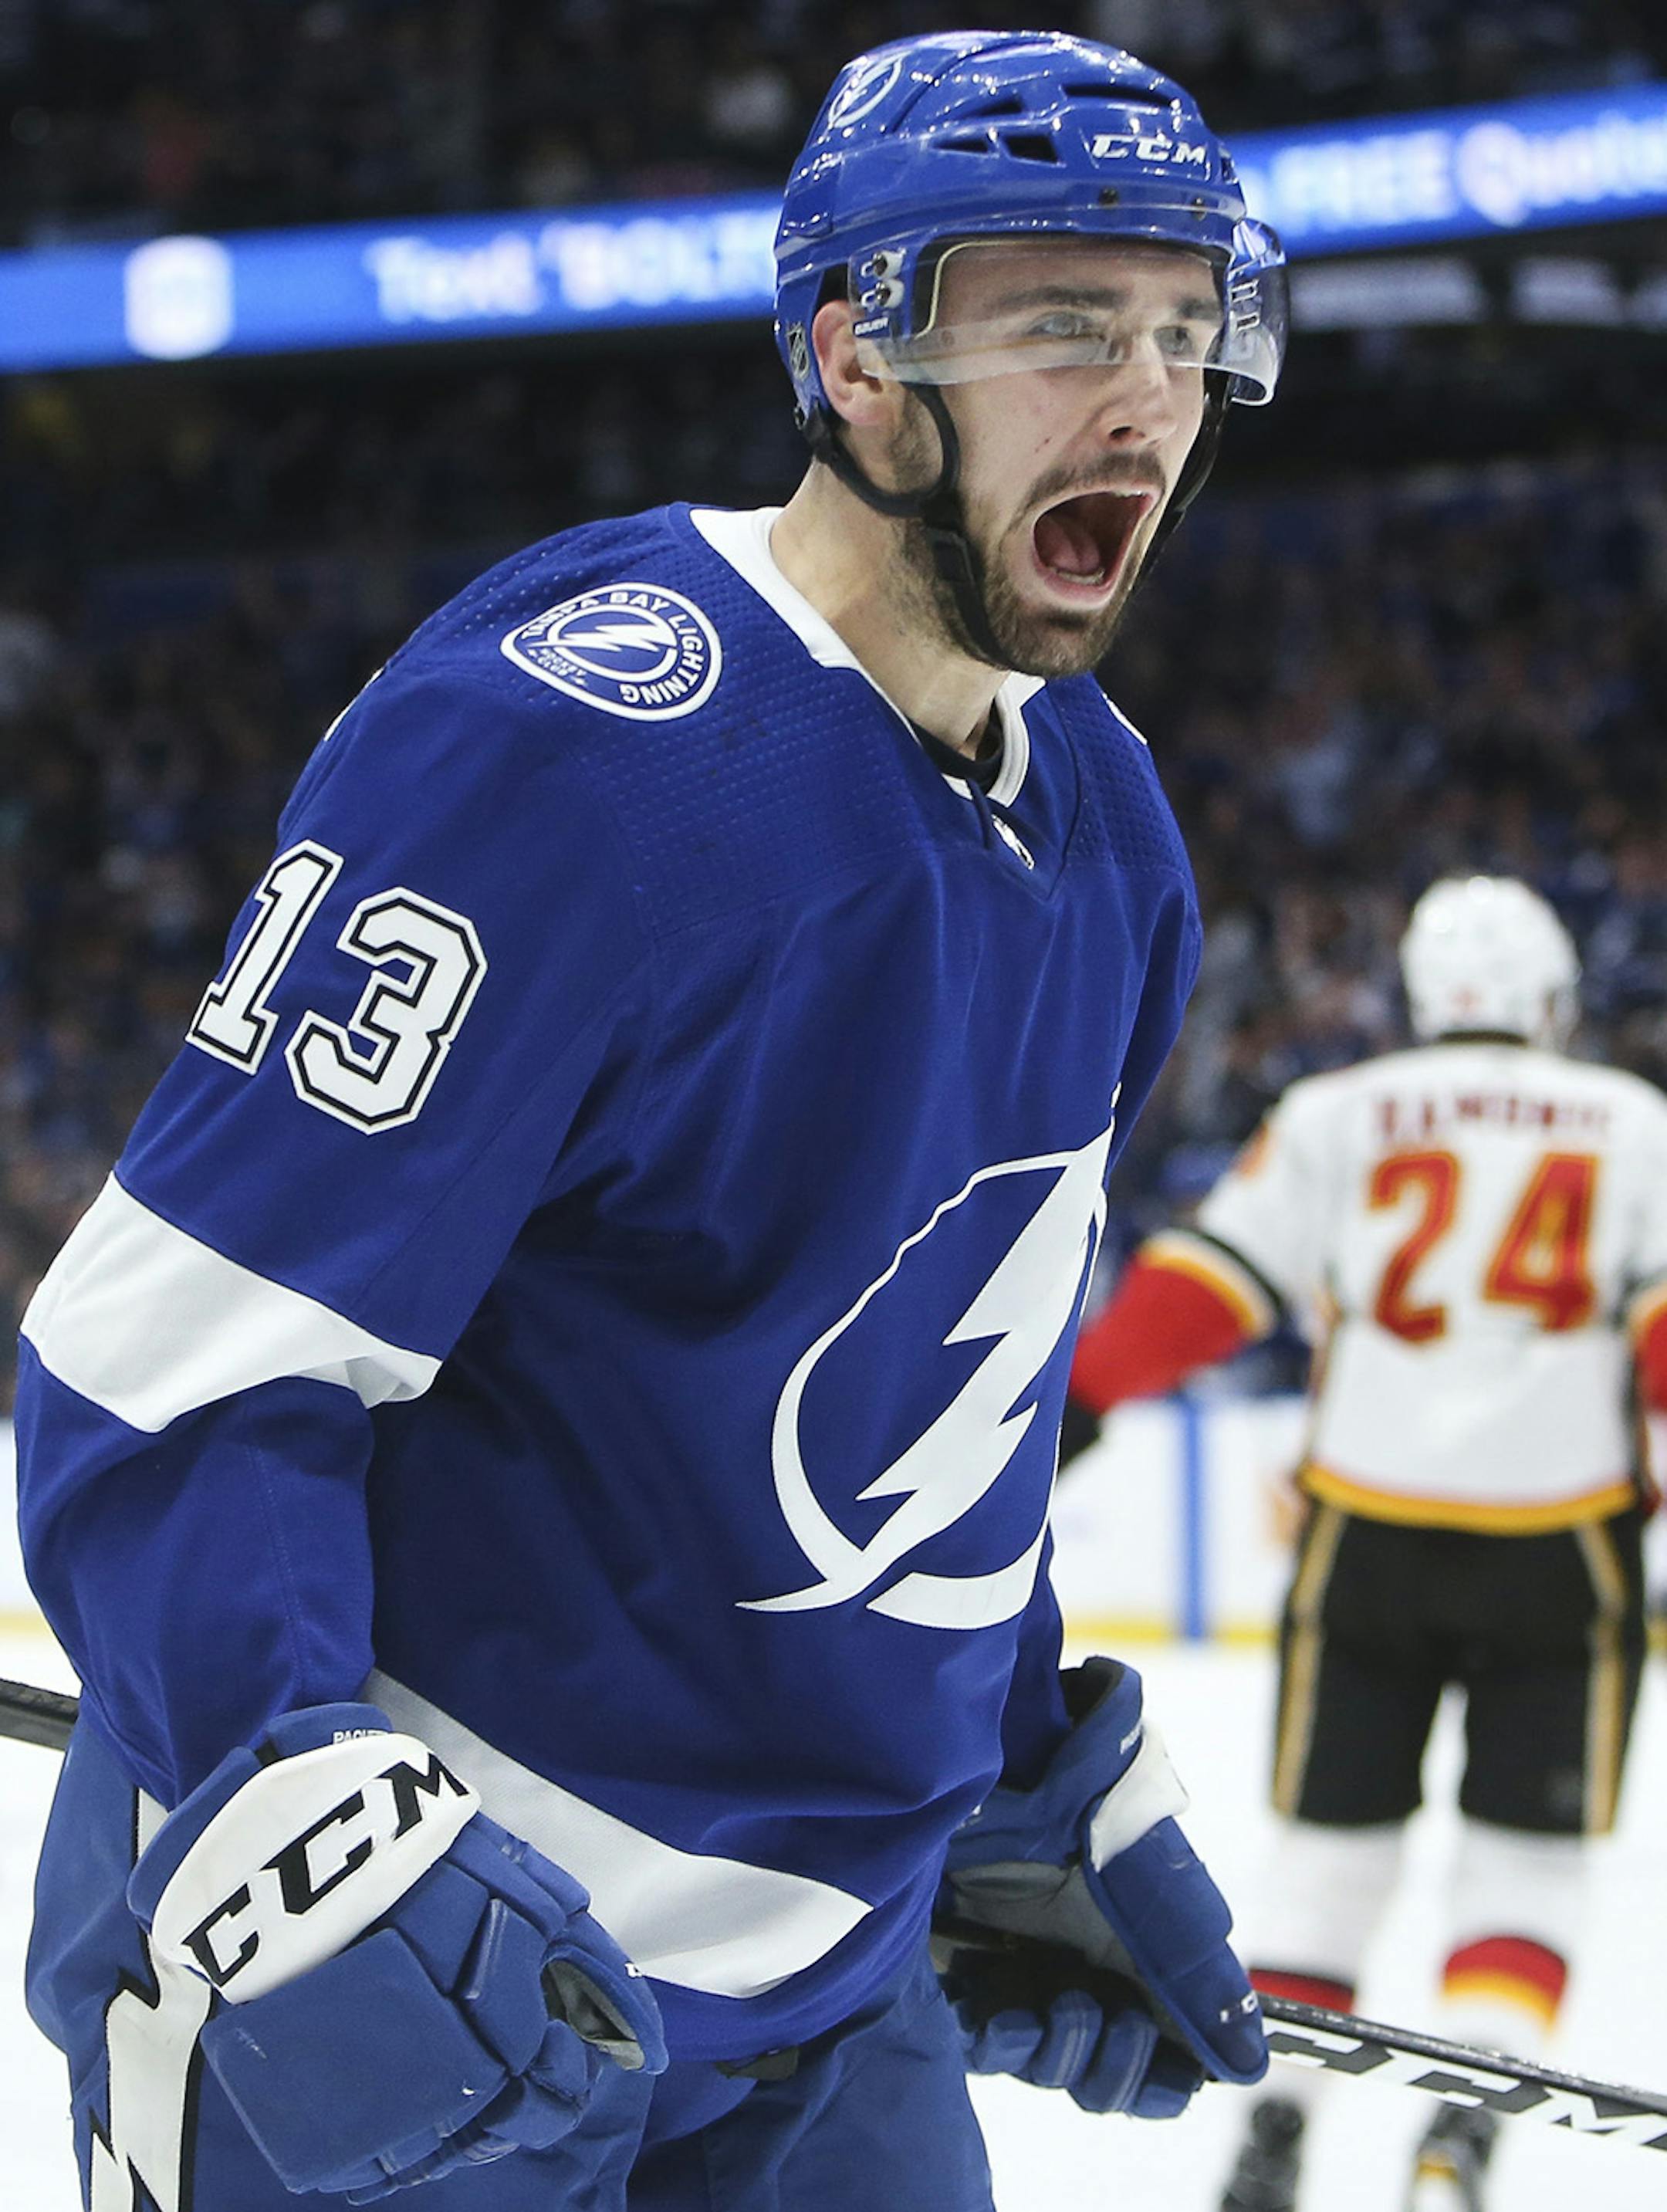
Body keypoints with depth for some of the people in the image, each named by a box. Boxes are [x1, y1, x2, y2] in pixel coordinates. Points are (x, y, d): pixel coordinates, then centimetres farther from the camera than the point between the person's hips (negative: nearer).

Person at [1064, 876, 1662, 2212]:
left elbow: (1200, 1286, -1)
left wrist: (1068, 1405, 4)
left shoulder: (1335, 1116, 4)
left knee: (1333, 1851, 13)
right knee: (1524, 1863, 10)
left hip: (1367, 1534, 1)